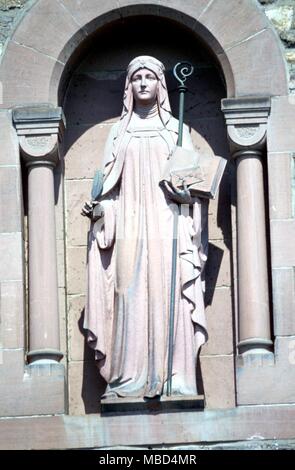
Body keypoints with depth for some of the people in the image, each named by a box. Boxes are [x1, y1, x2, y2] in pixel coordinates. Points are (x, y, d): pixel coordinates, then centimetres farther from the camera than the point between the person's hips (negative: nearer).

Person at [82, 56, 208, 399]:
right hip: (128, 226, 1)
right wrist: (95, 205, -3)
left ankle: (171, 378, -11)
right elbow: (108, 179, 13)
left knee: (167, 295, -9)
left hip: (166, 225, -1)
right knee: (130, 296, -8)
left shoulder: (176, 129, 14)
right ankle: (131, 378, -12)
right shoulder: (119, 131, 17)